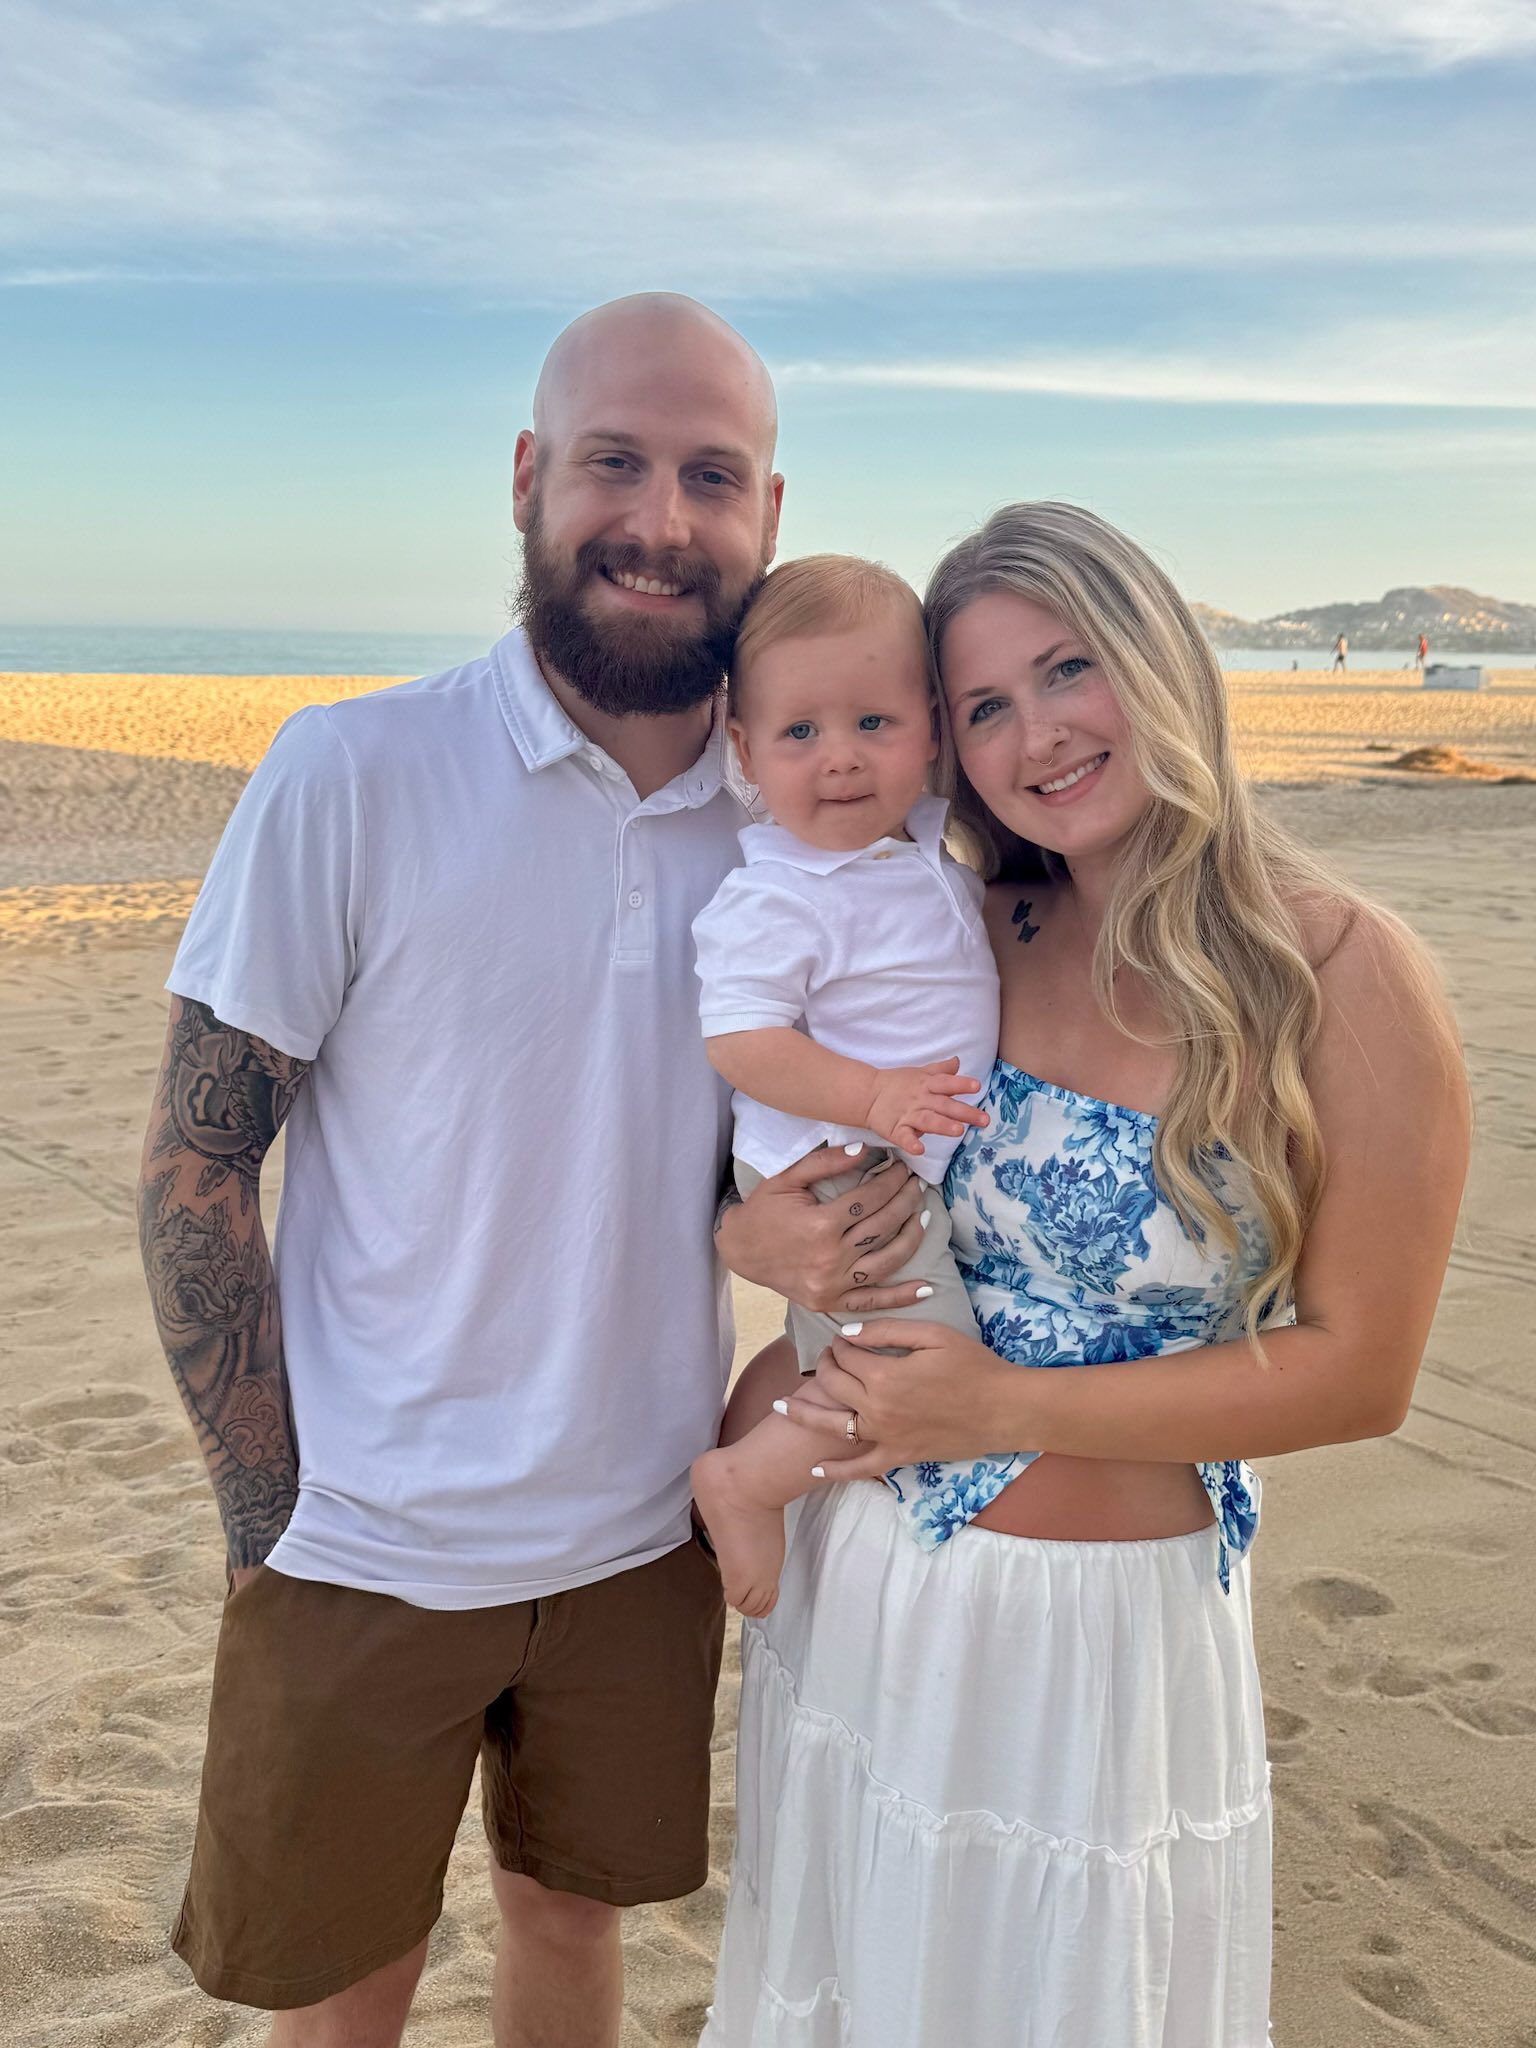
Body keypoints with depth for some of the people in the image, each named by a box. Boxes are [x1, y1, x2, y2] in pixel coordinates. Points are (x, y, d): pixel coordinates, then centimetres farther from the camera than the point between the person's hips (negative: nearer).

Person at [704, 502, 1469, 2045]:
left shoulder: (1344, 973, -15)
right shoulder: (964, 943, -2)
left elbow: (1360, 1370, -14)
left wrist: (1005, 1409, -19)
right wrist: (771, 1236, -12)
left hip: (1099, 1625, -4)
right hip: (857, 1580, 5)